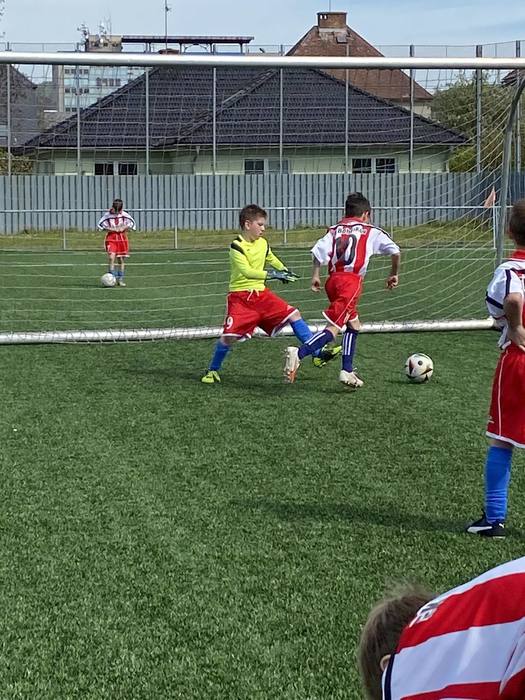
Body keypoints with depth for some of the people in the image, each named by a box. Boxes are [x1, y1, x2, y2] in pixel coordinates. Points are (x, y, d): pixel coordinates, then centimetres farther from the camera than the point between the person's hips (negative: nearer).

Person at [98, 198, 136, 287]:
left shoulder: (125, 215, -3)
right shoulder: (107, 215, -8)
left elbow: (132, 223, 9)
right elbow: (100, 225, -2)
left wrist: (124, 228, -8)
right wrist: (111, 229, -12)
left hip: (122, 238, 2)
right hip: (111, 238, -2)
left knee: (121, 260, 6)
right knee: (111, 257, -19)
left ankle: (120, 280, 16)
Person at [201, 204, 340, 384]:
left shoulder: (263, 243, 6)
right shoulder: (236, 247, -15)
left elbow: (271, 259, 29)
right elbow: (247, 271, -28)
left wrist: (284, 270, 12)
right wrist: (272, 274, -34)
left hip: (261, 293, 6)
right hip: (240, 296, -6)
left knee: (294, 314, -3)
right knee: (229, 336, -14)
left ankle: (318, 353, 3)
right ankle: (212, 370, 10)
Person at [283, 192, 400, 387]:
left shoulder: (335, 230, 19)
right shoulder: (371, 232, 12)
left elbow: (319, 252, 2)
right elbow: (395, 252, 7)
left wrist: (315, 276, 8)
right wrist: (394, 274, 20)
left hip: (333, 281, 6)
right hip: (352, 281, -6)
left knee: (353, 325, 23)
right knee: (333, 328, -14)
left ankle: (347, 371, 20)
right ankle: (298, 354, -34)